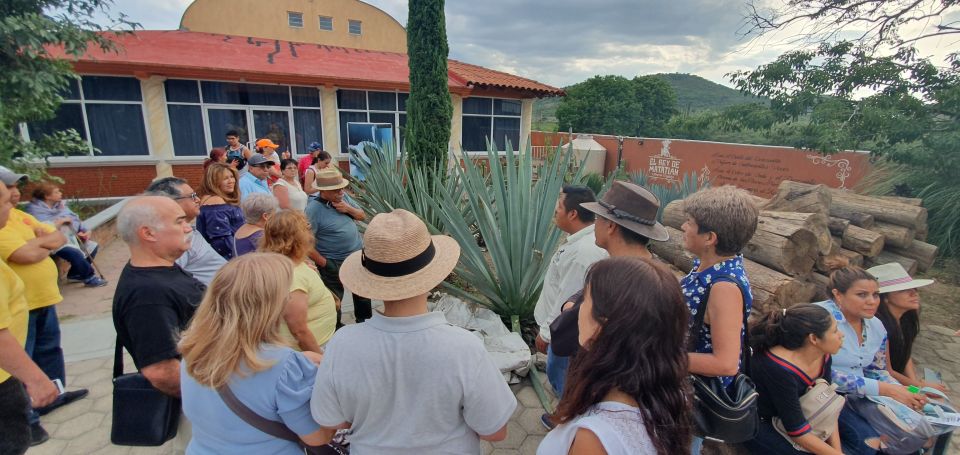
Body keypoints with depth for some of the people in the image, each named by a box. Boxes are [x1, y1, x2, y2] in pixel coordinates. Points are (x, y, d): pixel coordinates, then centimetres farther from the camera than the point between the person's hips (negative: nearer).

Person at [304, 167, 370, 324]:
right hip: (333, 263, -6)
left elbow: (363, 216, 6)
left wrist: (349, 209, -14)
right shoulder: (313, 209, -23)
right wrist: (322, 262, -18)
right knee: (335, 298, 13)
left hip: (358, 255, 7)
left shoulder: (344, 197, -3)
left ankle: (364, 320, 45)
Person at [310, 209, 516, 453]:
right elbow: (495, 431, -19)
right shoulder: (463, 348, -34)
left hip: (372, 448, 2)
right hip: (448, 449, -1)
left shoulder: (343, 345, -28)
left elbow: (330, 421, -10)